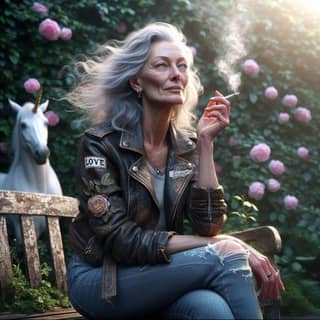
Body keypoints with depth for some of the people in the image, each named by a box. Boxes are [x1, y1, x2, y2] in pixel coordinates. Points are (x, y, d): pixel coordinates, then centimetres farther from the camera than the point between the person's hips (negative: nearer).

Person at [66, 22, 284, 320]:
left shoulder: (187, 145, 1)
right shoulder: (101, 144, -14)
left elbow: (207, 226, -9)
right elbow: (122, 241, -20)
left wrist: (205, 142, -15)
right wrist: (222, 247, -24)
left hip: (159, 274, 4)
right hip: (99, 279, -4)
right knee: (225, 259, -27)